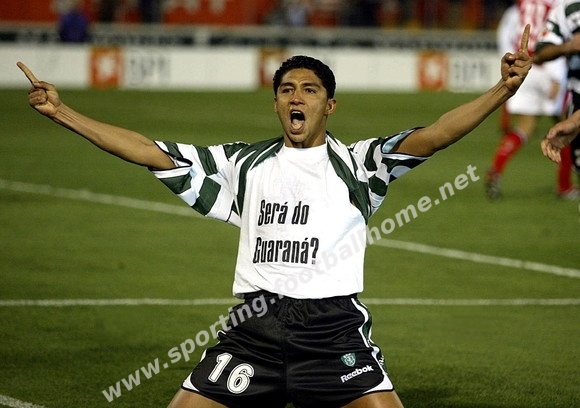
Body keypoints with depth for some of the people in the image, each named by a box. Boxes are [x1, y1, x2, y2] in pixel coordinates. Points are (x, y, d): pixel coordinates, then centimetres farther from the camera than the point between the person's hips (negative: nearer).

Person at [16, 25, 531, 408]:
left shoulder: (355, 162, 6)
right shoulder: (243, 165, 14)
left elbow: (430, 136, -7)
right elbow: (149, 151, 13)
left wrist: (503, 90, -21)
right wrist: (62, 112, 8)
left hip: (334, 326, -3)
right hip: (255, 328, 3)